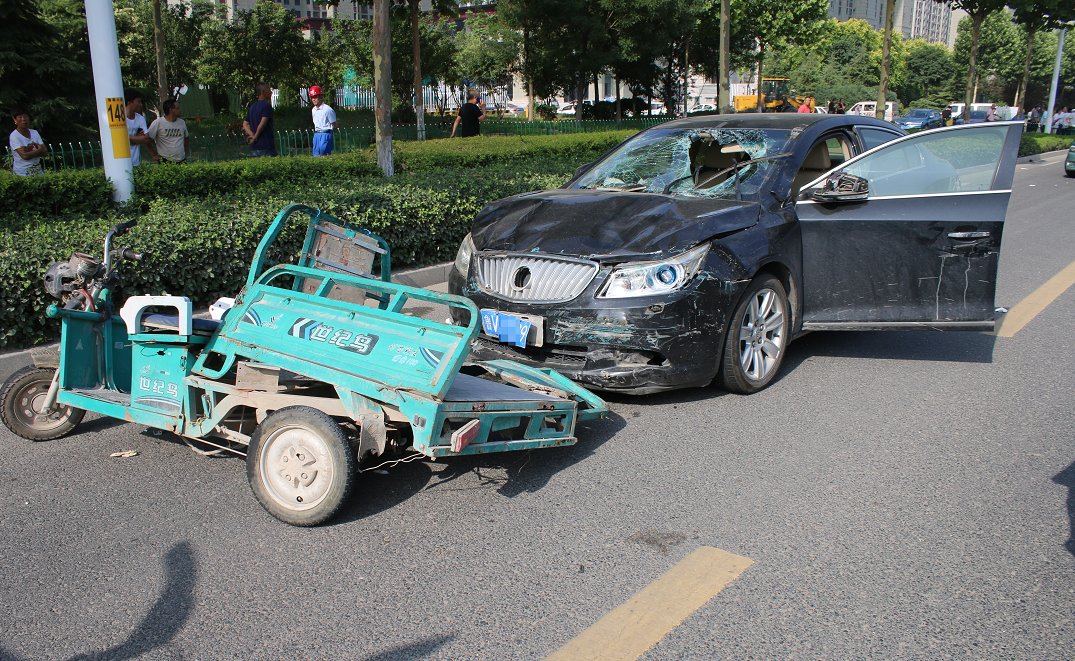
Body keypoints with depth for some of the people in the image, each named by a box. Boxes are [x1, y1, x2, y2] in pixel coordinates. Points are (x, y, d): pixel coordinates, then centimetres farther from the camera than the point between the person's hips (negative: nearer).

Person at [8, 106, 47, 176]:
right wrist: (40, 149, -4)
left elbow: (45, 151, 3)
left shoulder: (34, 133, 11)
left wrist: (30, 152, -12)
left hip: (38, 171, 5)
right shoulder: (14, 136, -6)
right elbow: (24, 156, -17)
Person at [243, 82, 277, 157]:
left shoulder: (252, 106, 18)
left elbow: (245, 124, 16)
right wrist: (255, 137, -8)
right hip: (266, 146, -8)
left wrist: (252, 135, 1)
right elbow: (262, 123, -18)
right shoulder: (267, 105, -9)